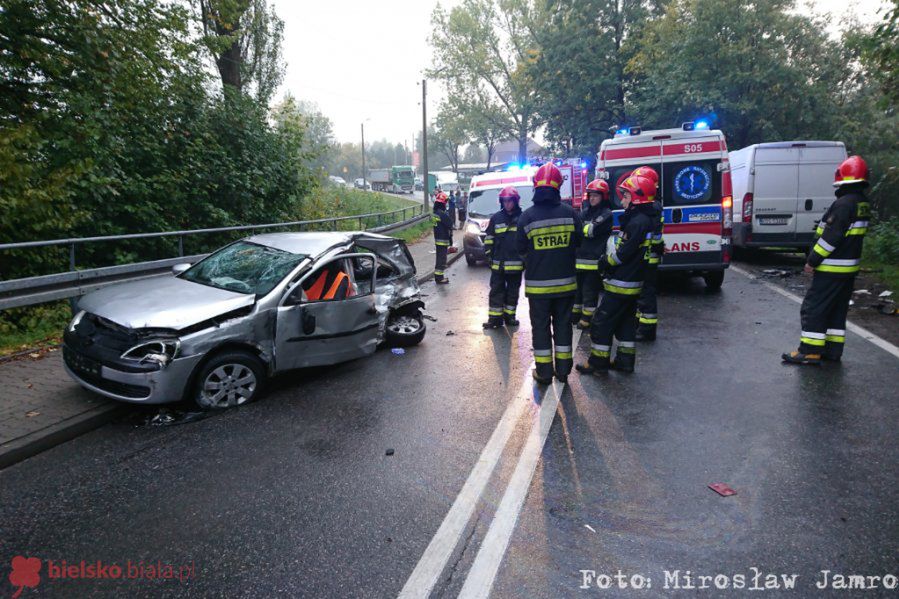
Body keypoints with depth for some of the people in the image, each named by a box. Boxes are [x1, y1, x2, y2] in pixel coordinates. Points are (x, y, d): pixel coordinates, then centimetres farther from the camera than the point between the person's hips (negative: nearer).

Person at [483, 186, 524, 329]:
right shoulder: (496, 218, 5)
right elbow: (489, 238, 10)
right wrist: (489, 255, 2)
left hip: (516, 264, 0)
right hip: (498, 263, 0)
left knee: (513, 291, 10)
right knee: (496, 291, 1)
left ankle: (509, 316, 22)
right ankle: (495, 318, 6)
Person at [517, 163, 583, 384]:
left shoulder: (527, 216, -11)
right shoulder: (570, 213, -6)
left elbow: (521, 249, -2)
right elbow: (578, 242, 4)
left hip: (538, 283, -2)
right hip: (565, 282, 2)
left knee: (540, 325, 9)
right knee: (562, 323, 14)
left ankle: (544, 371, 15)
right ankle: (563, 369, 22)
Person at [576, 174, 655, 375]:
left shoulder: (637, 222, -20)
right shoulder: (645, 220, 12)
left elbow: (622, 253, -23)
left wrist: (607, 259, -5)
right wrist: (609, 258, 7)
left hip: (621, 283, -10)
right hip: (632, 283, 10)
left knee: (601, 322, -3)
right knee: (625, 321, 16)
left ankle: (598, 362, 5)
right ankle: (625, 360, 24)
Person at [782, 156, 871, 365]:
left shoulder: (844, 204, -19)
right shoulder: (863, 204, 11)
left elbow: (830, 237, -22)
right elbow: (852, 235, 15)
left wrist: (812, 261, -15)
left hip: (832, 268, -9)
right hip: (849, 267, 9)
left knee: (813, 308, -4)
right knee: (837, 310, 15)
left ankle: (809, 351, -2)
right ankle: (833, 350, 21)